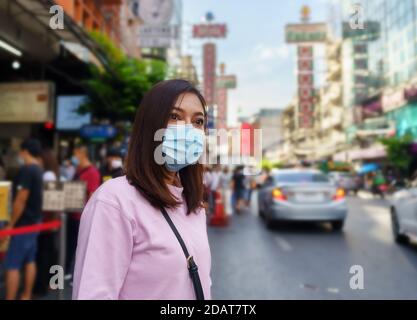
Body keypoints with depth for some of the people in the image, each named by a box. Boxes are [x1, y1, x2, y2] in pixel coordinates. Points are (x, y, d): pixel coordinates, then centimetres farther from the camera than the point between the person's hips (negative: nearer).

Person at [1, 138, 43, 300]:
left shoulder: (26, 170, -18)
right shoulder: (38, 169, 9)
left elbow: (20, 200, -21)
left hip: (23, 224, -9)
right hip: (34, 221, 9)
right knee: (30, 261, 14)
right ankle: (26, 296, 24)